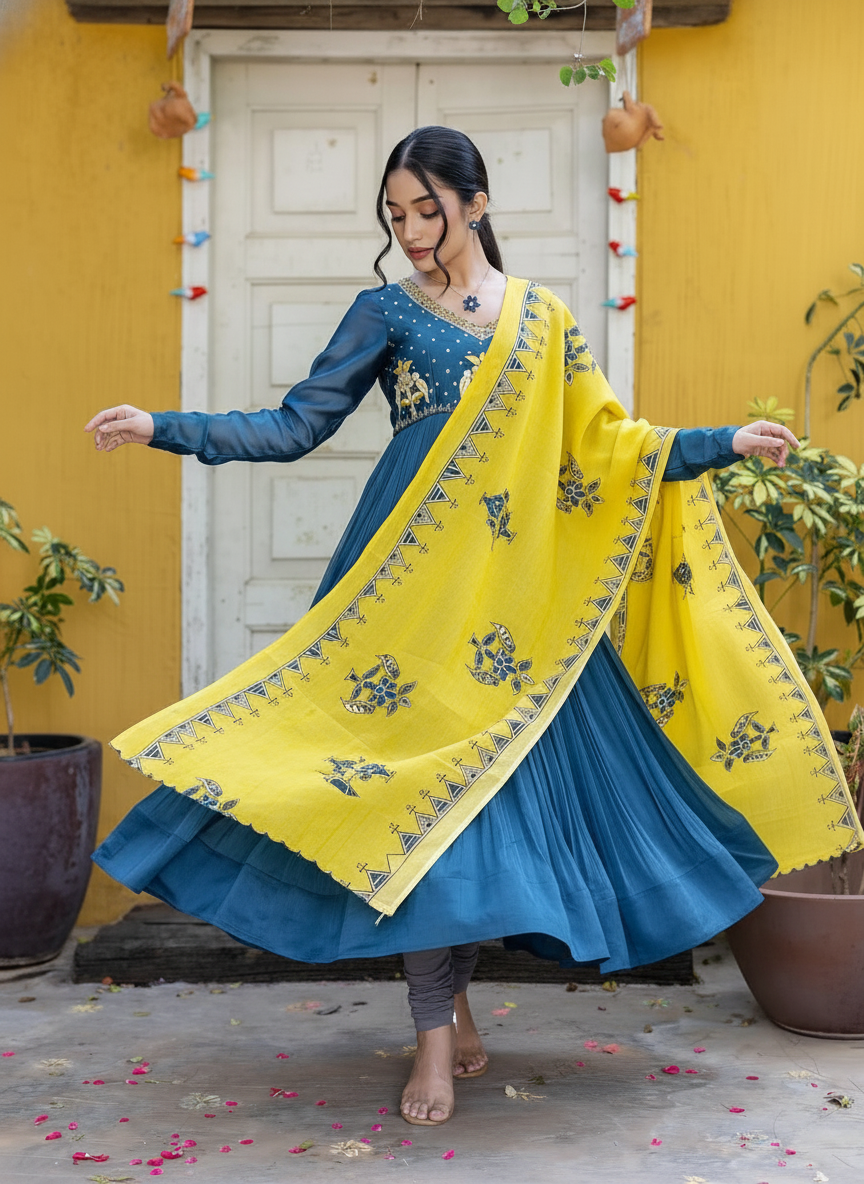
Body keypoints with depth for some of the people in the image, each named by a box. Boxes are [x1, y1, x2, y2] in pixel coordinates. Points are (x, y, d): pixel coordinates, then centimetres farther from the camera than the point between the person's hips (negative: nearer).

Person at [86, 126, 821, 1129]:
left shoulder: (542, 318, 11)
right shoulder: (385, 312, 5)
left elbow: (604, 446, 12)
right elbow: (295, 426, 2)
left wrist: (728, 443, 7)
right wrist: (161, 427, -7)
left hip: (514, 580, 2)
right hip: (414, 575, -2)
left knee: (499, 772, 2)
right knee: (421, 779, -5)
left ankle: (451, 999, 19)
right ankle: (437, 1032, 2)